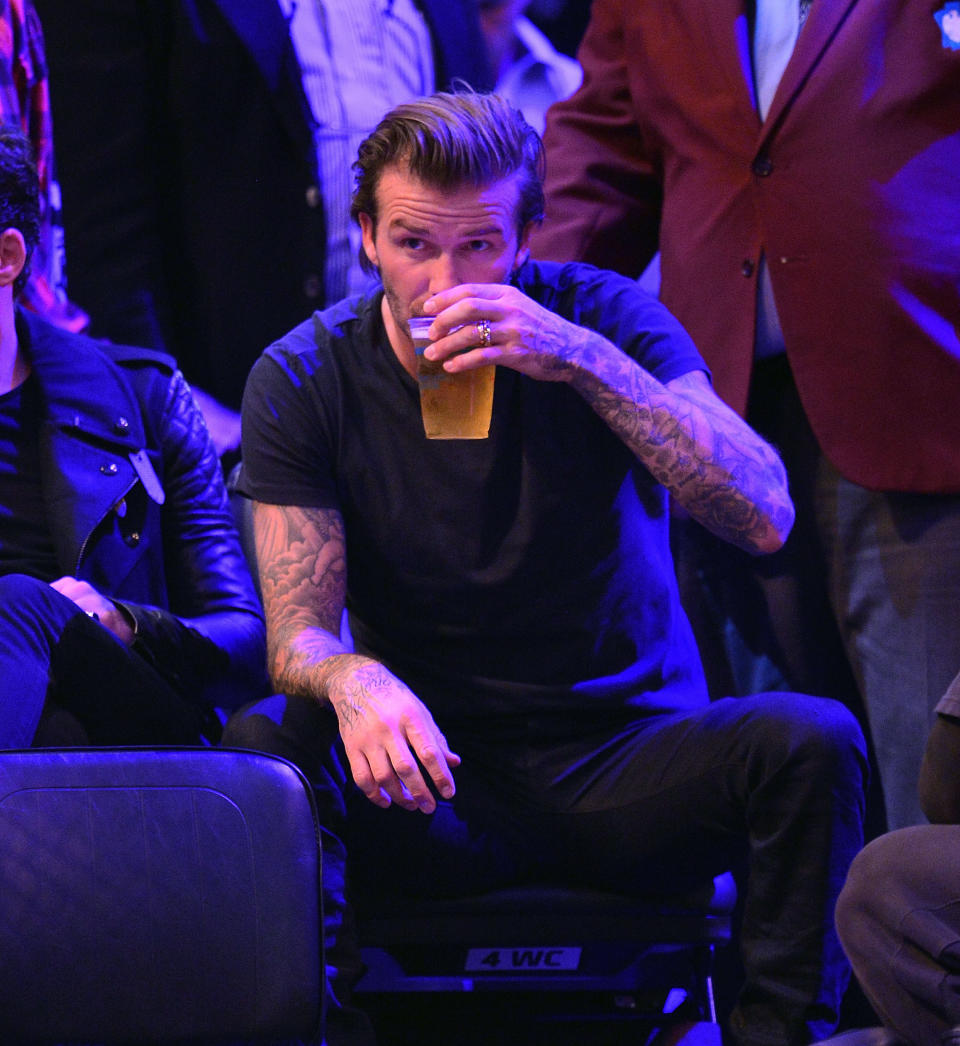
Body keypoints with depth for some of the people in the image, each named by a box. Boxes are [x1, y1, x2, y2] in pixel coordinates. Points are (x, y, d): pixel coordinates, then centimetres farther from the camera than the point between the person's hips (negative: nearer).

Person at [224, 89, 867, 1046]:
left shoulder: (603, 317, -6)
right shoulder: (304, 378, -3)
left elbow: (765, 517, -19)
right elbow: (297, 631, -8)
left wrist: (587, 361, -31)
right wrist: (353, 680, -34)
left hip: (627, 766, 0)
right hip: (439, 775, 0)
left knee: (810, 740, -28)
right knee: (262, 744, -29)